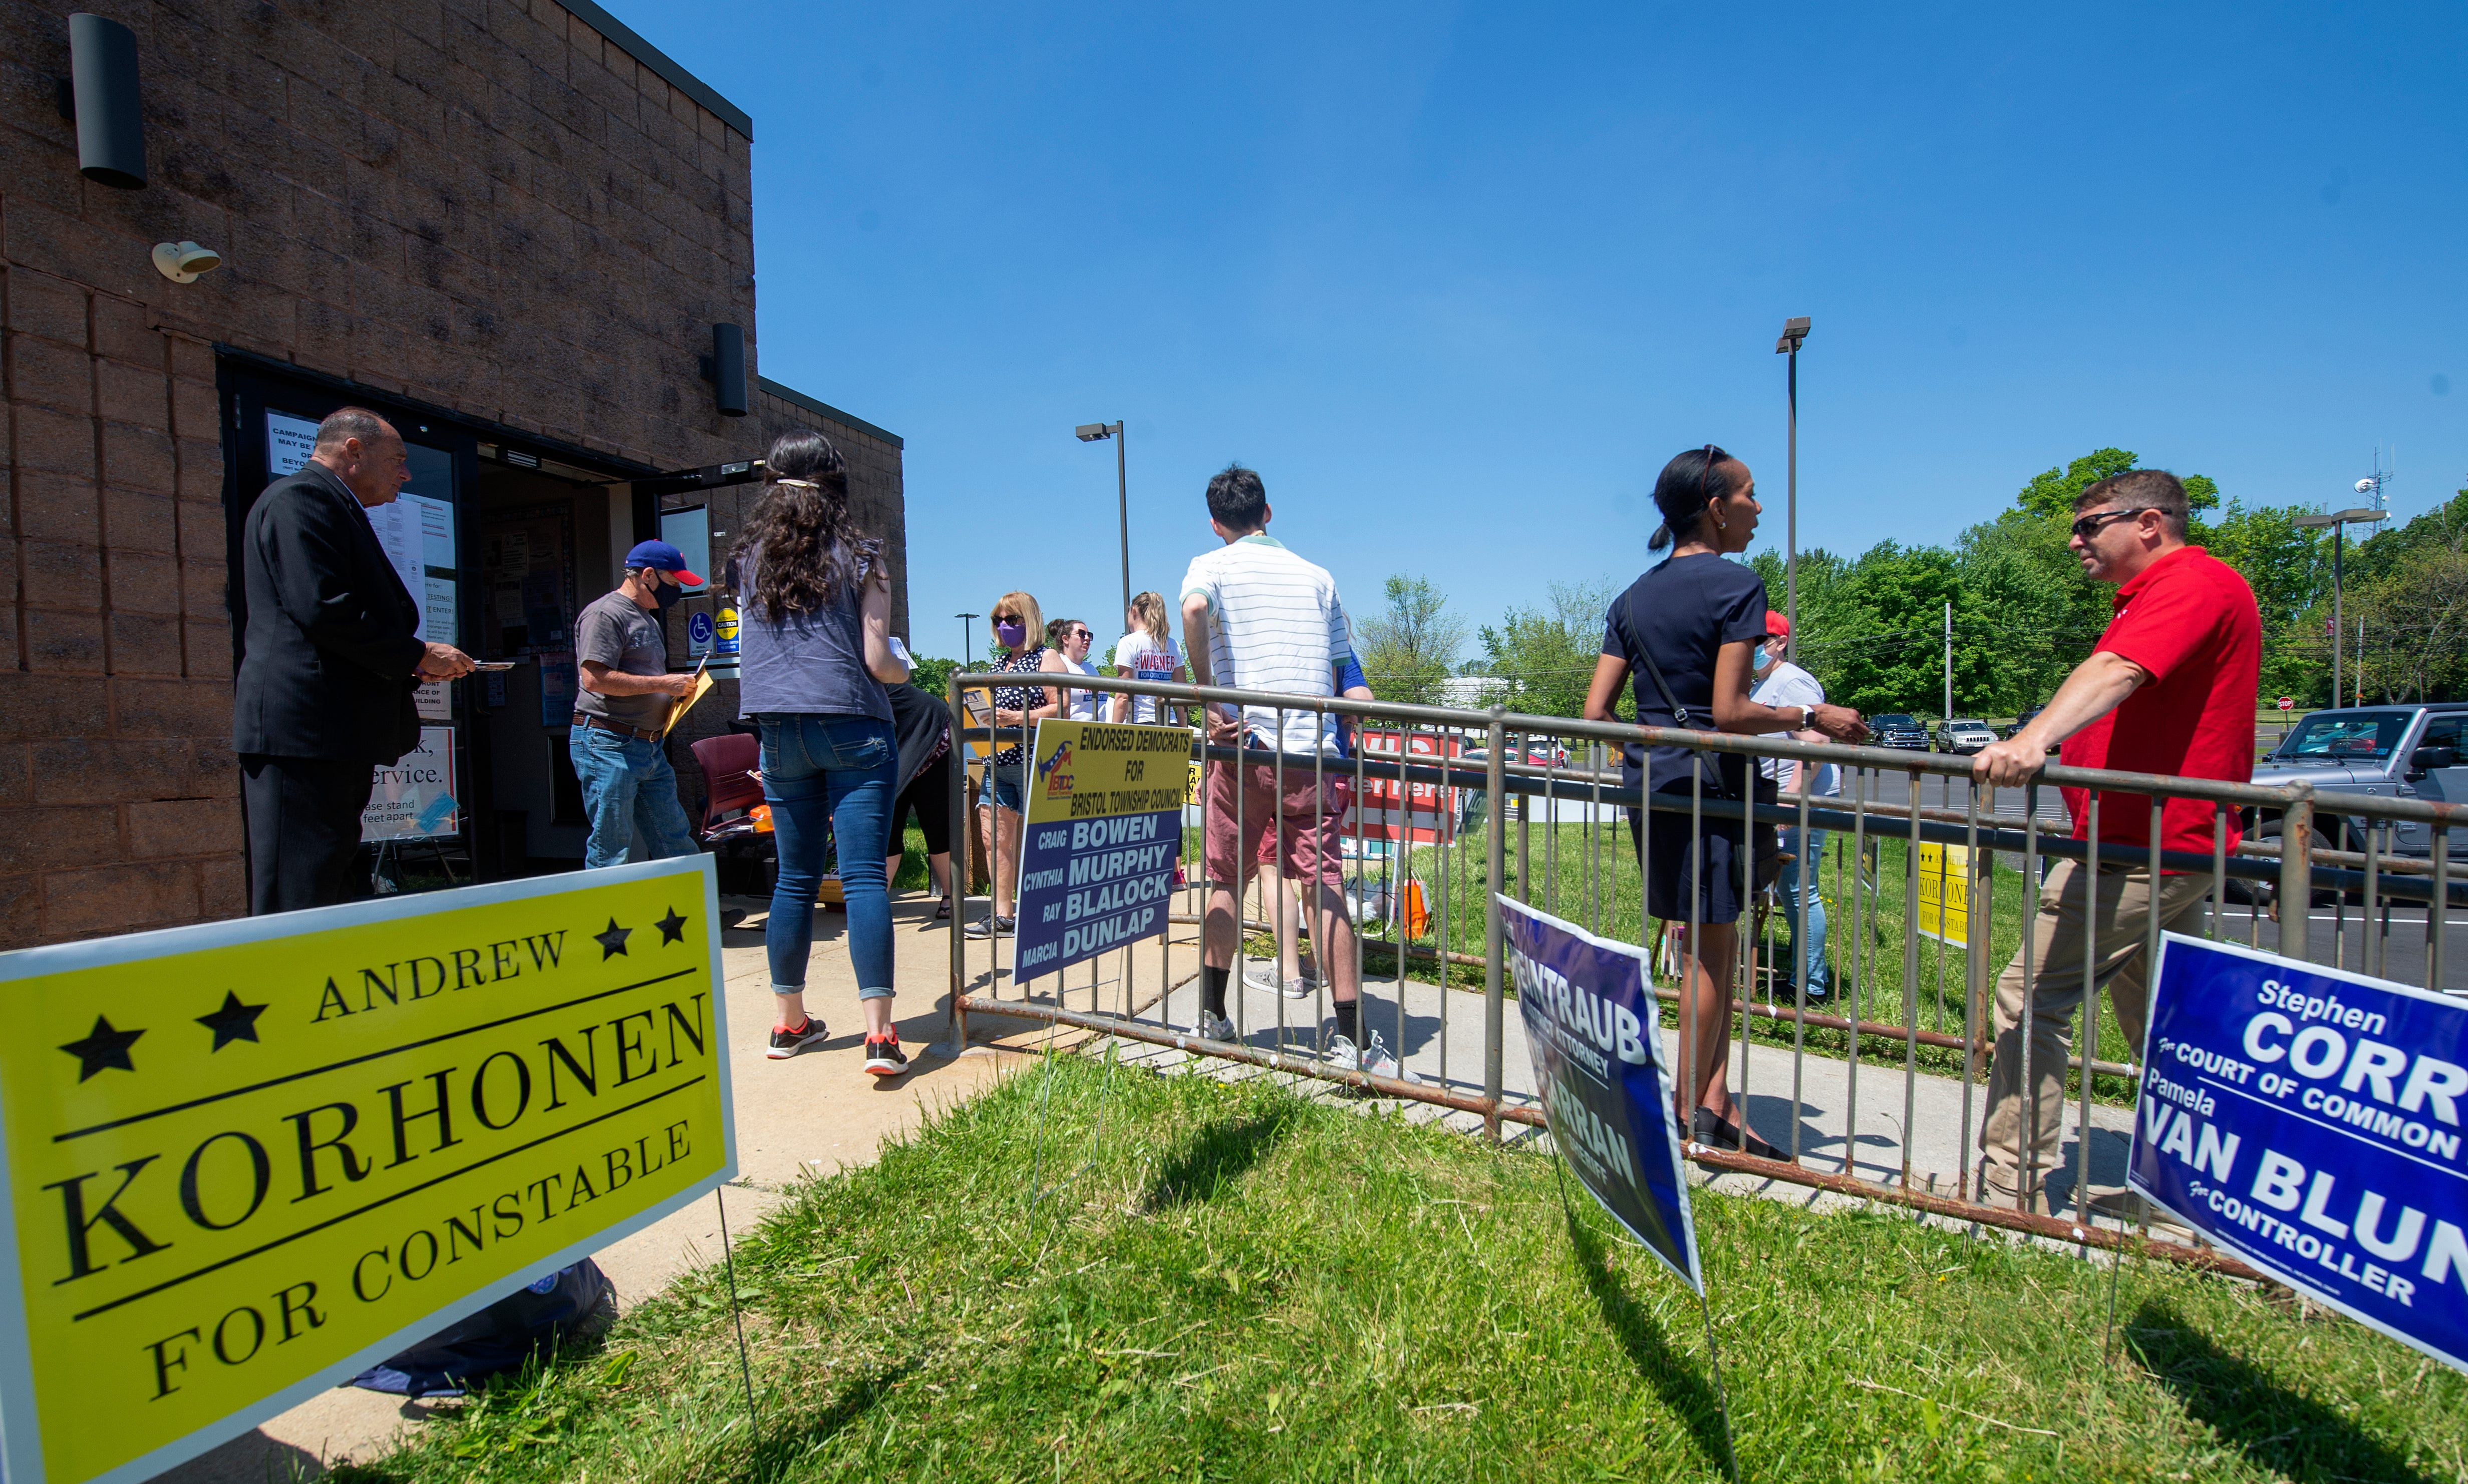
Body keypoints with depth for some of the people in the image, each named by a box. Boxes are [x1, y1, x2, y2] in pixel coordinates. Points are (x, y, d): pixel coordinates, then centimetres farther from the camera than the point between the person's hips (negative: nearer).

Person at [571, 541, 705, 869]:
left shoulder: (648, 618, 22)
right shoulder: (605, 614, -9)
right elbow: (595, 678, -20)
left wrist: (678, 689, 9)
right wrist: (664, 684, -15)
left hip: (651, 749, 9)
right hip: (608, 745, -9)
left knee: (677, 847, 10)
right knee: (611, 855, -4)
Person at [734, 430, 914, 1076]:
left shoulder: (752, 557, 9)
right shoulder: (859, 556, -1)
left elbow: (753, 653, 20)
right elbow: (877, 660, -6)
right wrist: (904, 672, 15)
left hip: (779, 731, 4)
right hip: (851, 725, -4)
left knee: (795, 878, 13)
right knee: (863, 877, -6)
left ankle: (789, 1021, 23)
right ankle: (879, 1033, -9)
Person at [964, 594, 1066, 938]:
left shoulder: (1047, 657, -2)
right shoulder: (997, 663, 19)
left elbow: (1059, 709, -12)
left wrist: (1017, 718, -21)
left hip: (1033, 760, -7)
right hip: (997, 761, 8)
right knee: (994, 835, 5)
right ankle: (1001, 913, 13)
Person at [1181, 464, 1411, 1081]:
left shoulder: (1211, 565, 7)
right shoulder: (1316, 576, 17)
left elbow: (1194, 608, -18)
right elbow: (1338, 670, 15)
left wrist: (1209, 704, -13)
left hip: (1242, 746, -1)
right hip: (1312, 750, 2)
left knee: (1225, 881, 12)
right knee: (1324, 885, 1)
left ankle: (1213, 1015, 22)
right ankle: (1352, 1037, 1)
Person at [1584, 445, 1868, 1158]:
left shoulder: (1634, 596, 12)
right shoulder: (1736, 583, -9)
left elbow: (1596, 711, 8)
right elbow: (1729, 712, -15)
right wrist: (1811, 717, -2)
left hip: (1646, 779, 7)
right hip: (1706, 781, -7)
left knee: (1714, 944, 15)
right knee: (1709, 946, 5)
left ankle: (1713, 1100, 19)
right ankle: (1692, 1108, 16)